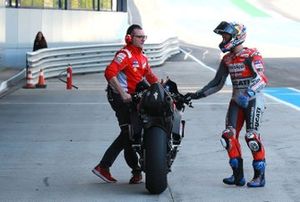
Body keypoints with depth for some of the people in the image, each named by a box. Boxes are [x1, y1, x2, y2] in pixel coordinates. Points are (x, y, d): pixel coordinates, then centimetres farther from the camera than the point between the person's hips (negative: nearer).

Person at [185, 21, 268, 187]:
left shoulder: (252, 56, -10)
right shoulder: (227, 60, 11)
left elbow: (261, 80, -21)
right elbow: (217, 83, 16)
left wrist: (248, 94, -37)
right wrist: (197, 94, 8)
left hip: (253, 99, -7)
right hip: (237, 100, 7)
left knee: (252, 136, -15)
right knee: (229, 136, -4)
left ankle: (260, 176, -5)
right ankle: (238, 175, 3)